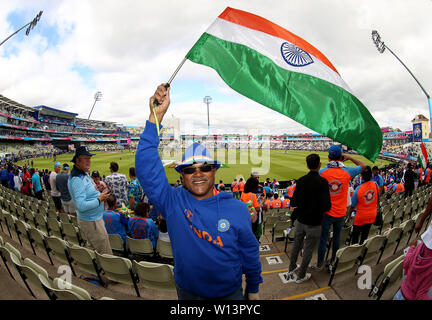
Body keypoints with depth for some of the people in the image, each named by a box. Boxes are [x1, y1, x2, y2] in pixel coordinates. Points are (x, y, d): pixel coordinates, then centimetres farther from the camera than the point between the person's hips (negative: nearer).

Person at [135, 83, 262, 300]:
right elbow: (146, 168, -27)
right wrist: (156, 116, -33)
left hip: (230, 293, 0)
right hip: (187, 292, 1)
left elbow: (250, 252, -4)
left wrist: (253, 290, 5)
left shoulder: (237, 209, -15)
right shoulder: (172, 203, -17)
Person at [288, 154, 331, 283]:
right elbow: (326, 206, -22)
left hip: (300, 220, 4)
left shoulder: (301, 181, -8)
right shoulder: (323, 182, -19)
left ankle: (292, 268, 42)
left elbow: (294, 202, -7)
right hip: (314, 223, -4)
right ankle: (301, 276, 29)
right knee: (308, 250, 13)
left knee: (296, 245, 22)